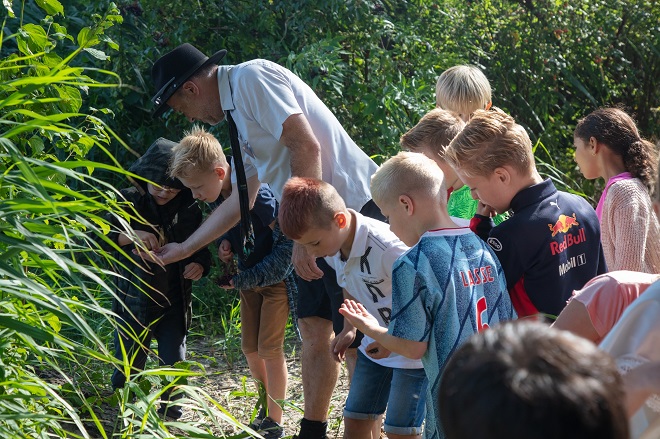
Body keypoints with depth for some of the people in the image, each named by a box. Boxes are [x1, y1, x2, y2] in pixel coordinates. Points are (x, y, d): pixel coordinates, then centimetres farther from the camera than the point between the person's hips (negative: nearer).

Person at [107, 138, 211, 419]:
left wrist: (200, 265, -11)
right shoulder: (129, 202, -8)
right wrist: (129, 236, -38)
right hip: (134, 304, -2)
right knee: (129, 370, 7)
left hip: (175, 304, 2)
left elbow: (202, 249, 13)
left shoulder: (189, 210, 1)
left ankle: (171, 417, 27)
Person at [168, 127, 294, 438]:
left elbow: (286, 242, -28)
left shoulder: (256, 194, -30)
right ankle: (267, 411, 26)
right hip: (250, 278, 8)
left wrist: (247, 278, -27)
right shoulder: (216, 197, -5)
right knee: (250, 348, 10)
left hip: (276, 277, -8)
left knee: (269, 348, -7)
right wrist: (224, 243, -9)